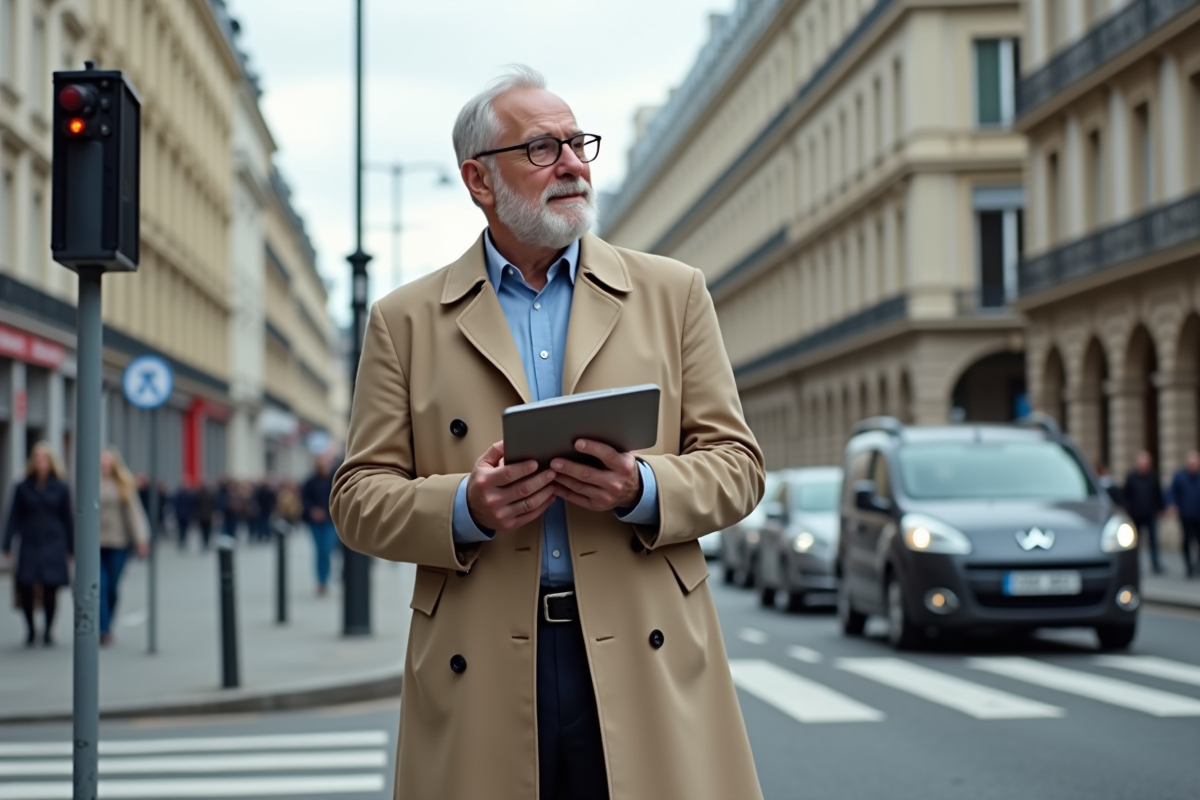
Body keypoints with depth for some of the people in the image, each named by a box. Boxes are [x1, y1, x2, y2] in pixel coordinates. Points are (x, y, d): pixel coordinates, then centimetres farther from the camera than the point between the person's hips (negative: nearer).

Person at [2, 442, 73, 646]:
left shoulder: (60, 488, 3)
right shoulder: (23, 488, 4)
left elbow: (68, 519, 7)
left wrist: (71, 549, 6)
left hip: (54, 546, 0)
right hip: (30, 545, 0)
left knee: (51, 589, -1)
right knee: (25, 587, -8)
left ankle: (48, 631, 15)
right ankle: (30, 629, 14)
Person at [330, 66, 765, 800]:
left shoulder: (672, 293, 10)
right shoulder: (406, 320, 8)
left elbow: (736, 463, 7)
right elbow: (359, 498, 5)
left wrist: (642, 489, -12)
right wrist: (464, 507, -14)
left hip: (647, 663, 1)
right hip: (482, 677, 0)